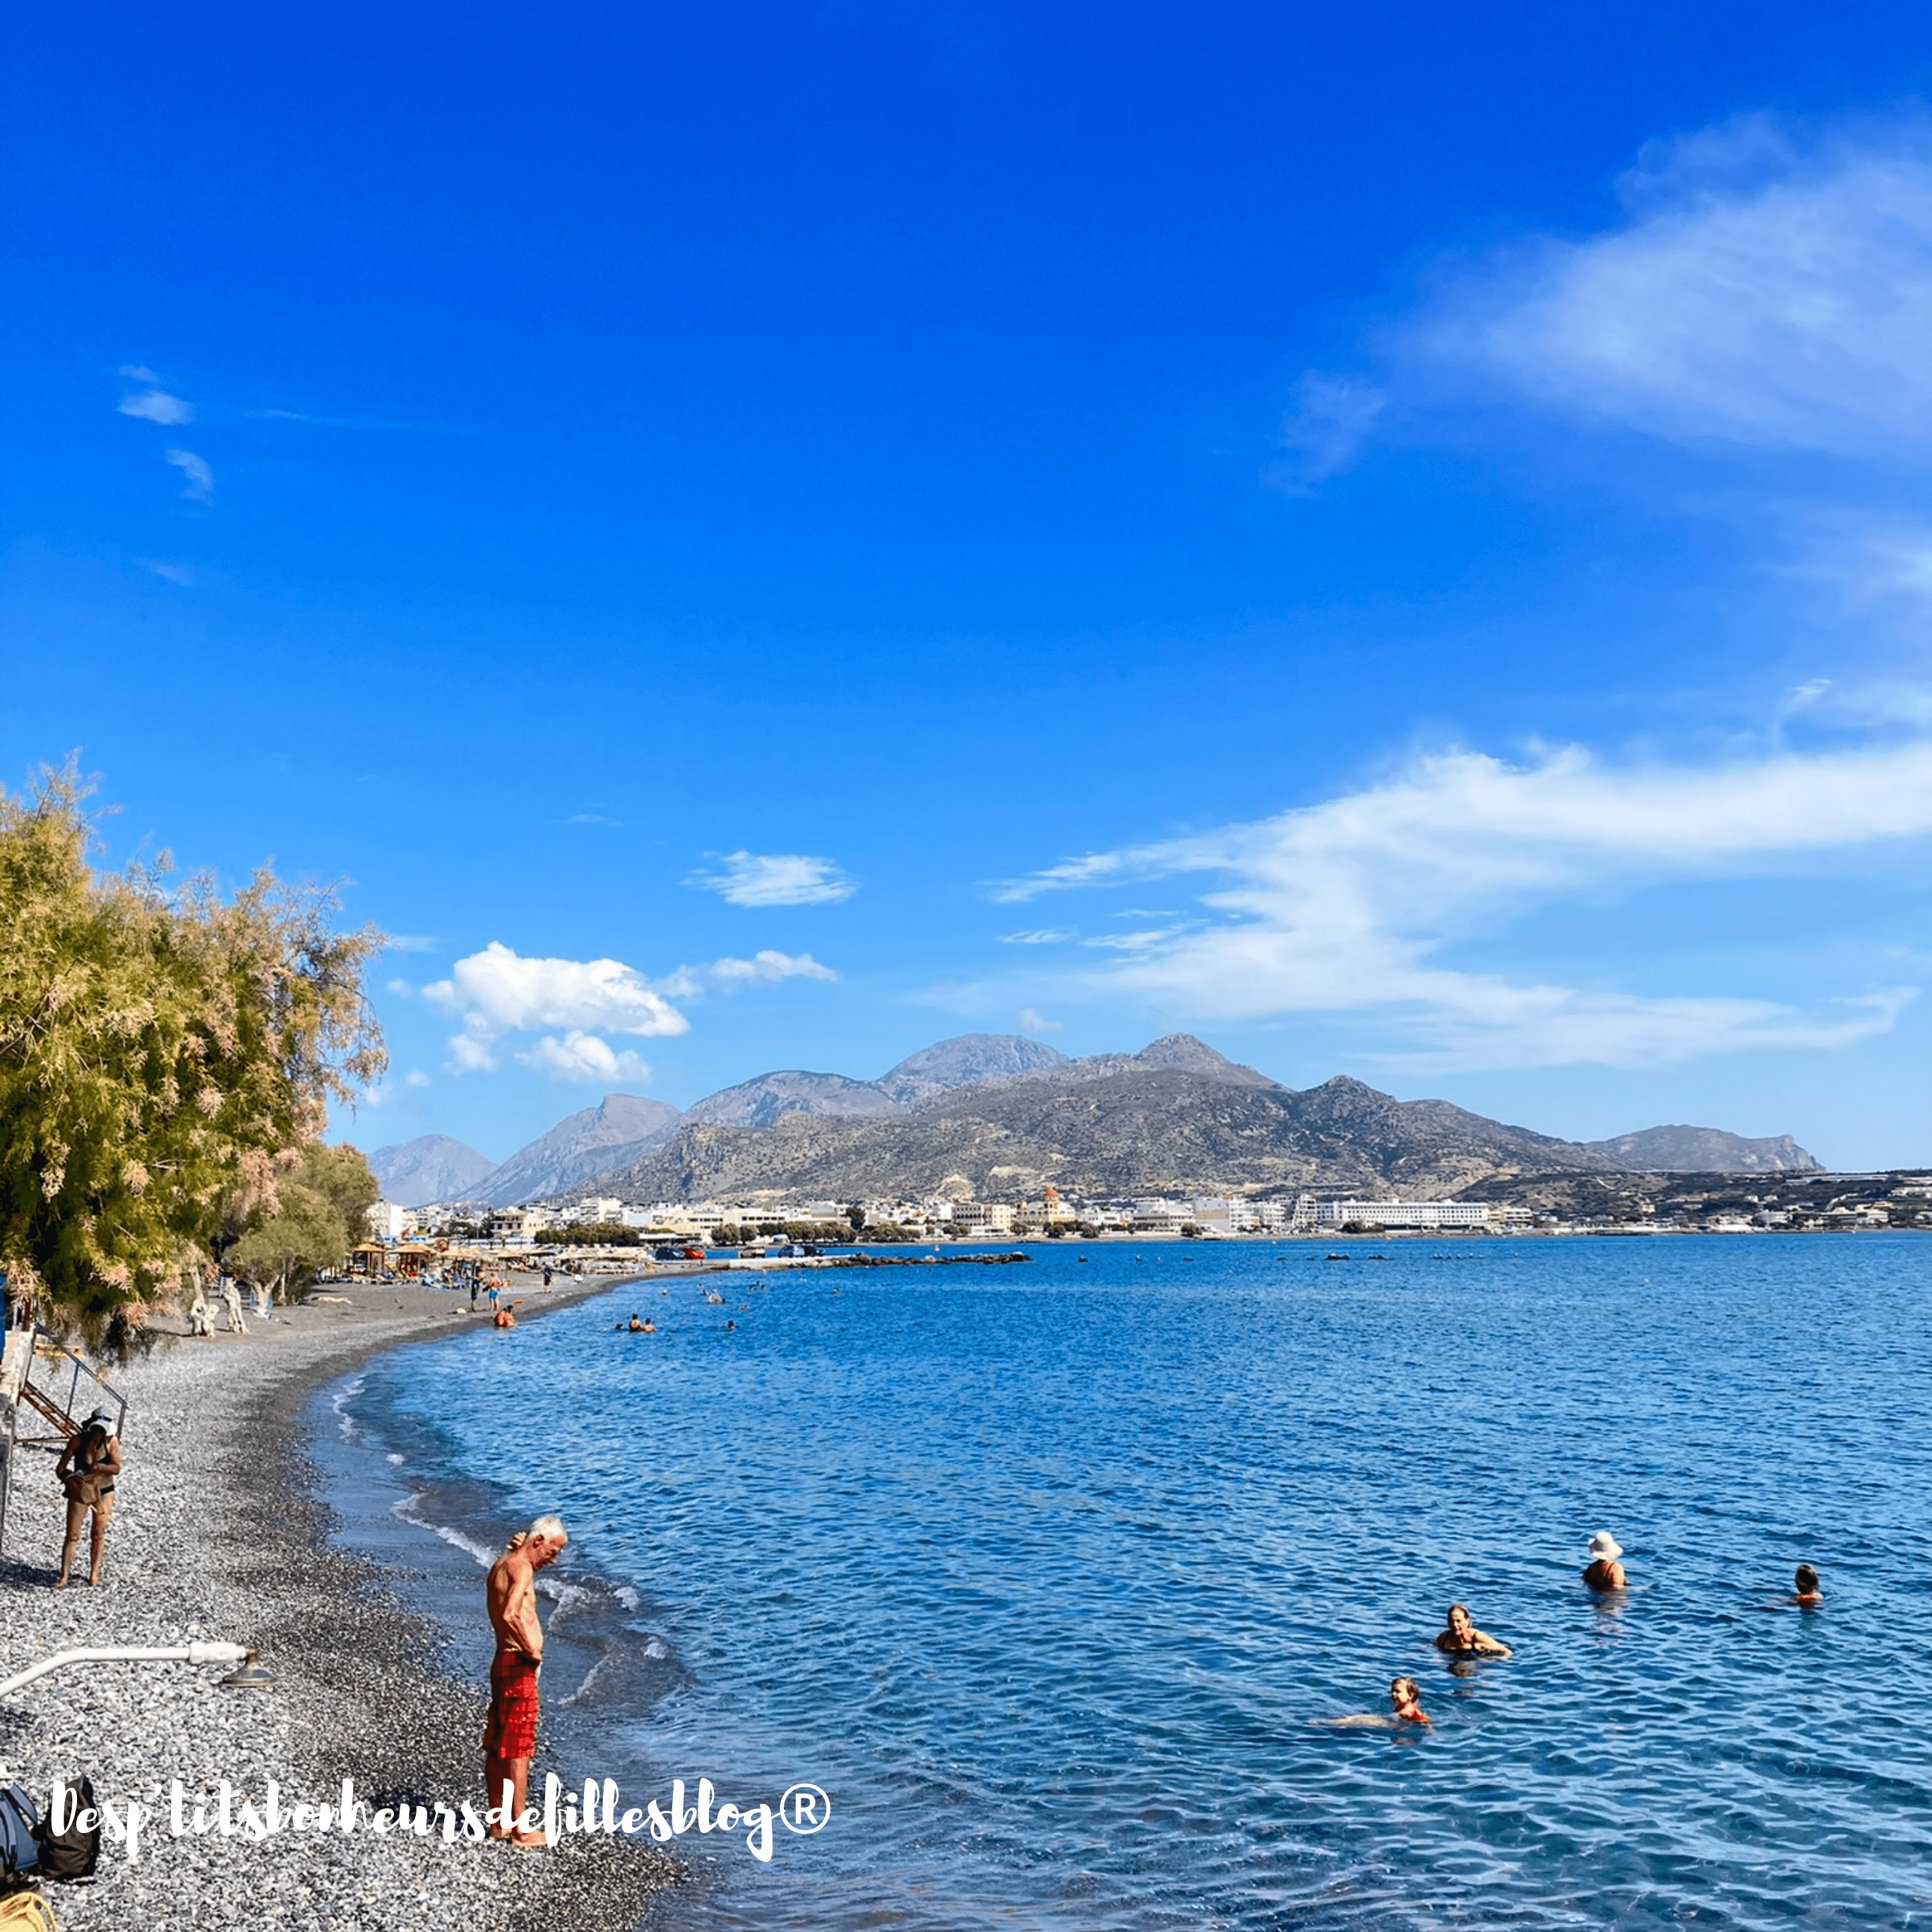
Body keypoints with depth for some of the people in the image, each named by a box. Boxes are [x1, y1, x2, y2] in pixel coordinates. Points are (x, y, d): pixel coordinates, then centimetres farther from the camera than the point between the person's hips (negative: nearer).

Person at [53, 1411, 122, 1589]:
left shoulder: (111, 1442, -9)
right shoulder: (78, 1440, -10)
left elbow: (117, 1468, -14)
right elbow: (60, 1468, -8)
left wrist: (99, 1468, -30)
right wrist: (66, 1477, -28)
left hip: (104, 1492, 1)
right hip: (80, 1492, -1)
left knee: (99, 1533, 4)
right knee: (72, 1535, -4)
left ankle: (94, 1573, 16)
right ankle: (64, 1577, 3)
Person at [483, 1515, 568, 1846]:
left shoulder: (501, 1565, 12)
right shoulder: (521, 1568, -17)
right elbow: (510, 1615, -33)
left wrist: (517, 1550, 19)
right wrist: (531, 1650, -19)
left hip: (503, 1663, 10)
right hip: (519, 1667, -10)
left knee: (497, 1747, 15)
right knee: (519, 1750, -4)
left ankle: (499, 1821, 24)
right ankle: (519, 1830, 1)